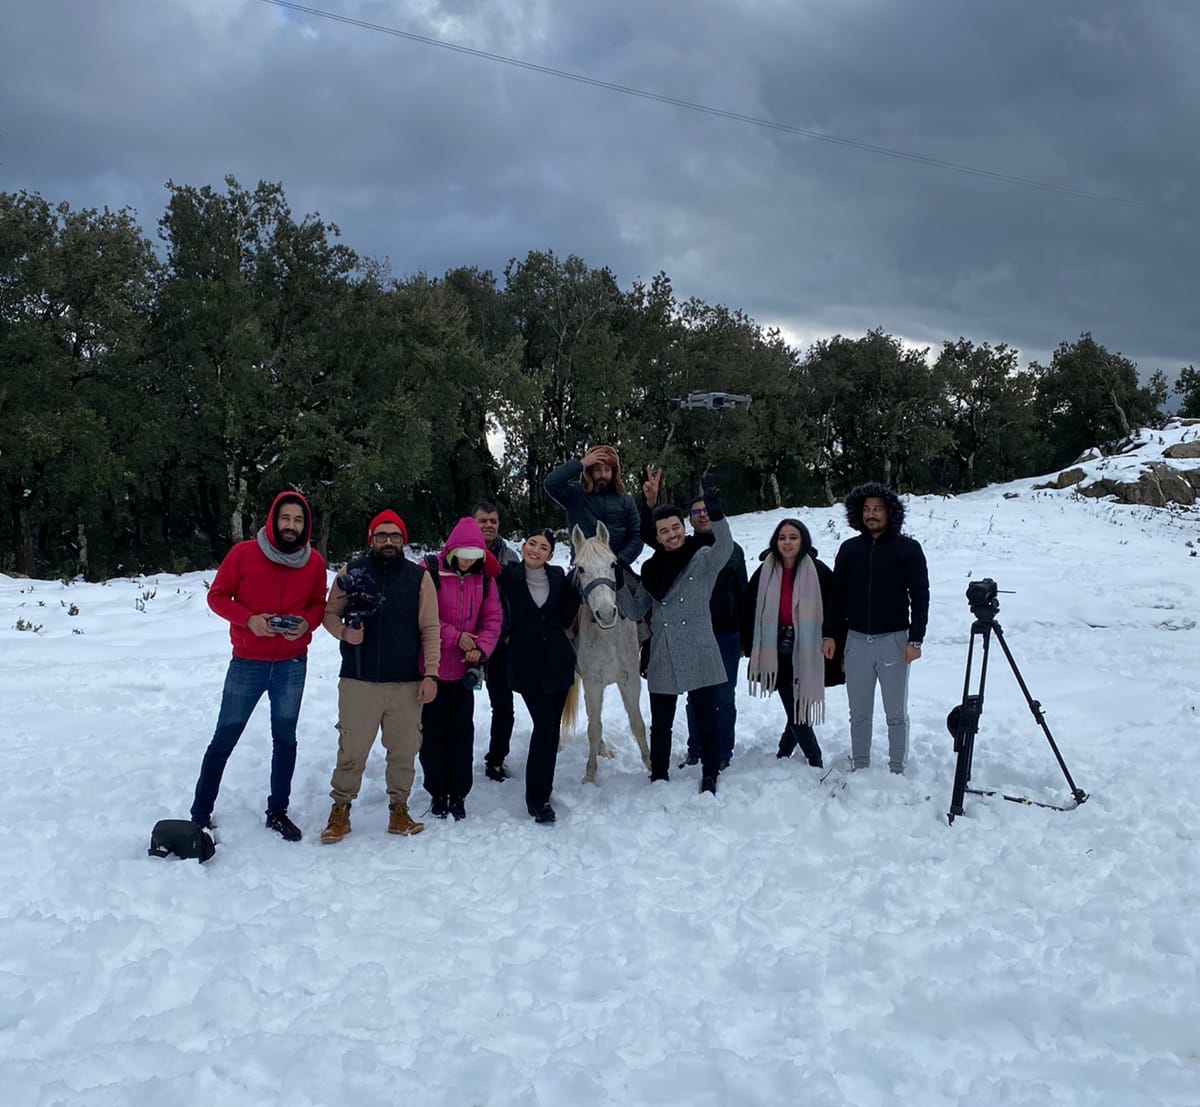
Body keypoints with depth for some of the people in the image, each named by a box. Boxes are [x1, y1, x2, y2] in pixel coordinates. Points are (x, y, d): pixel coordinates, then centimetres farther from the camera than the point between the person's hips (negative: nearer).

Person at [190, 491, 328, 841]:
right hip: (247, 663, -2)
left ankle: (278, 810, 24)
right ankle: (200, 813, 15)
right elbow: (217, 596, -3)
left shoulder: (314, 562, -1)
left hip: (292, 664, 3)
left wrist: (307, 623, -12)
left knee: (285, 739, 10)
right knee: (224, 739, 4)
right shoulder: (244, 553, -8)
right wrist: (248, 619, -19)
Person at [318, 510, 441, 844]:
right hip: (358, 681, -1)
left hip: (407, 684, 1)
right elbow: (330, 613, 10)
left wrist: (431, 674, -3)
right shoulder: (352, 573, 3)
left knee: (403, 750, 8)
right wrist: (343, 631, -12)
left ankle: (399, 807, 23)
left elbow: (431, 629, 2)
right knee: (352, 749, 4)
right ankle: (340, 809, 19)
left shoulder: (419, 577, 3)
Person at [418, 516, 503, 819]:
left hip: (464, 668, 3)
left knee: (462, 731, 8)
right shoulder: (430, 571, -12)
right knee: (433, 730, 7)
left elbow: (493, 618, 2)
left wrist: (480, 649, -14)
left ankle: (458, 794, 19)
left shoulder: (484, 577, 1)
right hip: (431, 667, -3)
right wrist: (455, 637, -18)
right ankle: (437, 792, 20)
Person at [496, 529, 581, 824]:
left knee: (552, 727, 9)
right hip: (527, 664, -4)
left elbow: (573, 601, 19)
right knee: (544, 725, -10)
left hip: (559, 661, 4)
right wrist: (507, 633, -3)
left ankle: (543, 790, 23)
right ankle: (537, 799, -1)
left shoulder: (558, 577, 1)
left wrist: (562, 624, 10)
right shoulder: (508, 576, -8)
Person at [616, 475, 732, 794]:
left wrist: (716, 514, -41)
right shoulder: (652, 569, 11)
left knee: (708, 718, 4)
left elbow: (725, 546, -25)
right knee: (661, 723, 13)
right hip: (663, 660, 4)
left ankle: (710, 776, 19)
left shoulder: (704, 558, -2)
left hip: (700, 656, -4)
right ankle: (658, 775, 27)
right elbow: (635, 610, 13)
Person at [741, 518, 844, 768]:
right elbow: (748, 611, 8)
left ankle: (784, 752, 27)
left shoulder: (819, 572, -6)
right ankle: (816, 761, 12)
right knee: (794, 710, 0)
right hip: (778, 655, 1)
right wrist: (750, 649, 7)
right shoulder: (764, 573, 1)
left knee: (801, 709, 4)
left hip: (808, 654, -1)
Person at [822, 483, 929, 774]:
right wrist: (830, 634, 4)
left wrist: (915, 639, -10)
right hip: (857, 640, 3)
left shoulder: (908, 548, -2)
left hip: (894, 640, -3)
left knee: (896, 714, 6)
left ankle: (897, 771, 15)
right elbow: (836, 594, 11)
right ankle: (860, 769, 19)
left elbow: (920, 596, -3)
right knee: (859, 714, 9)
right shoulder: (849, 549, 8)